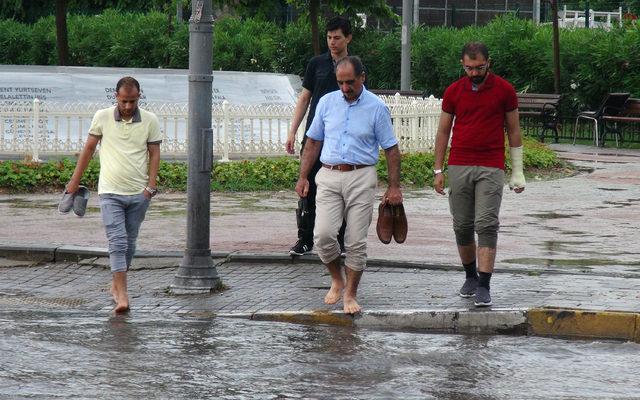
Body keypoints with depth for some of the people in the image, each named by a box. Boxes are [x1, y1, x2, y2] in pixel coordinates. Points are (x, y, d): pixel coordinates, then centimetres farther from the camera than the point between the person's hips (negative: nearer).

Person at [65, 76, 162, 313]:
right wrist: (75, 180, 10)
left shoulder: (150, 121, 0)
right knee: (117, 242, -12)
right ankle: (122, 296, -18)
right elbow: (88, 149, 7)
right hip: (110, 192, -2)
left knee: (129, 243, 11)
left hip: (138, 193, 2)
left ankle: (116, 284, 29)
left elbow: (154, 154, 3)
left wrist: (151, 186, -6)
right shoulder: (103, 117, -1)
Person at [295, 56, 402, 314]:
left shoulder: (376, 108, -1)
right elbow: (313, 142, 14)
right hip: (329, 177, 2)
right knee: (323, 235, -11)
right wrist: (303, 177, 8)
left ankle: (350, 294, 10)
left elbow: (391, 149, 2)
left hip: (360, 179, -2)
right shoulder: (327, 102, 7)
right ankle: (337, 280, 13)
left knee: (356, 242, -2)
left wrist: (394, 186, -3)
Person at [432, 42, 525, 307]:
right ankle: (470, 276, 25)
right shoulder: (453, 91, 6)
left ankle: (484, 286, -13)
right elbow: (443, 131, 12)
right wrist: (438, 170, 7)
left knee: (486, 225, -11)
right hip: (459, 166, 3)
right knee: (462, 226, 7)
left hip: (491, 168, -3)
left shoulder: (504, 90, 1)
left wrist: (517, 172, 4)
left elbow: (513, 130, 6)